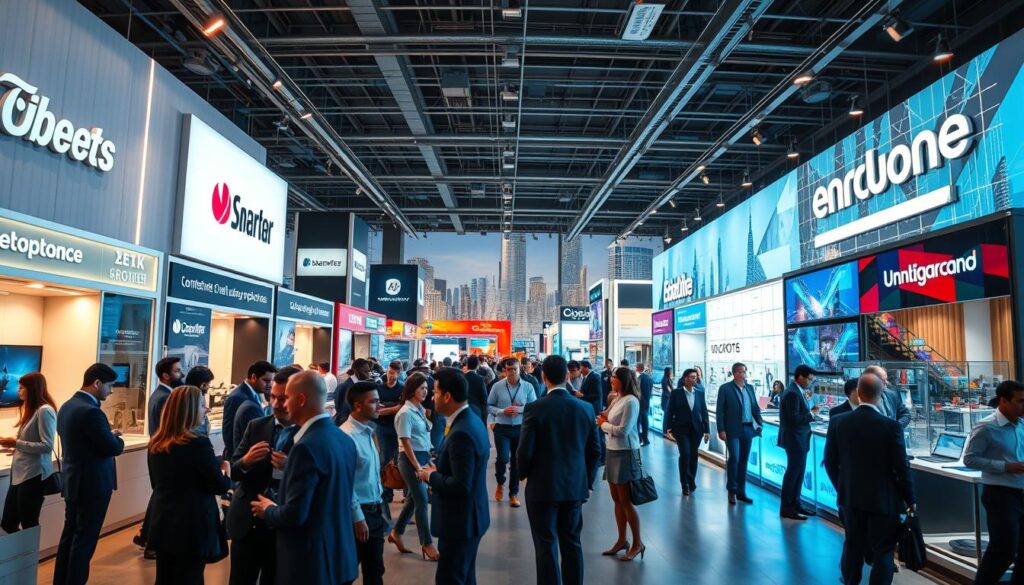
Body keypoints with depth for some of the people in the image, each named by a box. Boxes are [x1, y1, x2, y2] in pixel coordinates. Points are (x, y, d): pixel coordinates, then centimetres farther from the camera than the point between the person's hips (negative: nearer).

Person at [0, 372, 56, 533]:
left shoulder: (45, 411, -16)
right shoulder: (32, 410, 15)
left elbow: (47, 446, -20)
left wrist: (16, 443, -16)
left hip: (33, 475, -9)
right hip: (20, 474, 9)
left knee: (29, 525, 3)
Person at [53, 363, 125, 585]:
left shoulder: (67, 406, 6)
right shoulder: (90, 411, -24)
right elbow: (112, 448, -21)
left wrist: (109, 435, 6)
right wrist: (117, 438, 0)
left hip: (73, 481, 10)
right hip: (92, 484, -10)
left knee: (70, 535, 19)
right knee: (84, 539, 2)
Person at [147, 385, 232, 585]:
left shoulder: (156, 443, 2)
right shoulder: (198, 443, -21)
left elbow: (156, 482, 15)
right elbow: (220, 486, -13)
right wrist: (226, 473, 7)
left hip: (162, 524, 7)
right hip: (192, 527, -7)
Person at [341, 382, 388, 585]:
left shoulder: (367, 431, 5)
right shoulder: (348, 436, -22)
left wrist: (379, 504, 13)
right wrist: (358, 518, -17)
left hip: (375, 511, 8)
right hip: (359, 512, -8)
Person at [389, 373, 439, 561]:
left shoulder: (420, 409, 7)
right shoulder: (405, 413, -15)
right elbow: (405, 442, -17)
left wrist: (427, 460, 11)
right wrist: (417, 466, -17)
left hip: (423, 456, 8)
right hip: (410, 459, -8)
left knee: (413, 498, 15)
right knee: (422, 501, -2)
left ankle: (396, 533, 32)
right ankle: (427, 543, 8)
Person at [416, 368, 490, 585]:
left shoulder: (461, 433, -27)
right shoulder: (472, 421, 4)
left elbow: (460, 486, -30)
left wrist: (431, 476, -15)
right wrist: (438, 471, 2)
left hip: (459, 522, -10)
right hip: (469, 517, 10)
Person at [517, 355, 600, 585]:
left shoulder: (534, 408, -15)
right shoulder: (585, 408, -3)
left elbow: (525, 450, -14)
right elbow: (595, 450, 3)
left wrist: (524, 474, 5)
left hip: (543, 487, -4)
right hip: (575, 487, 4)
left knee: (547, 546, 7)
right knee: (572, 543, 17)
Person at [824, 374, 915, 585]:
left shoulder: (839, 422, -8)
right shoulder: (891, 426, -17)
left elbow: (830, 461, -1)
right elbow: (902, 468, -12)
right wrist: (910, 499, 3)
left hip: (850, 497, 4)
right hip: (883, 499, -3)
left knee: (853, 546, 19)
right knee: (883, 551, 9)